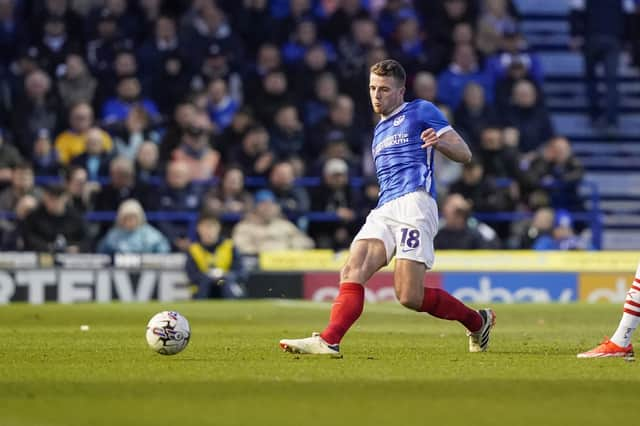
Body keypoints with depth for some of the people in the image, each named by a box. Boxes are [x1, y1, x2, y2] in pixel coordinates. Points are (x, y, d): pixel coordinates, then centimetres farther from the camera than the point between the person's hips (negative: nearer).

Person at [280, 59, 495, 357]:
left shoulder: (421, 112, 9)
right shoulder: (380, 132, 31)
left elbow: (464, 154, 2)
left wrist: (439, 142, -18)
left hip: (414, 204, -7)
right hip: (383, 210, 7)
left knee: (410, 296, -16)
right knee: (352, 272, -18)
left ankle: (478, 321, 6)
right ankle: (328, 341, -33)